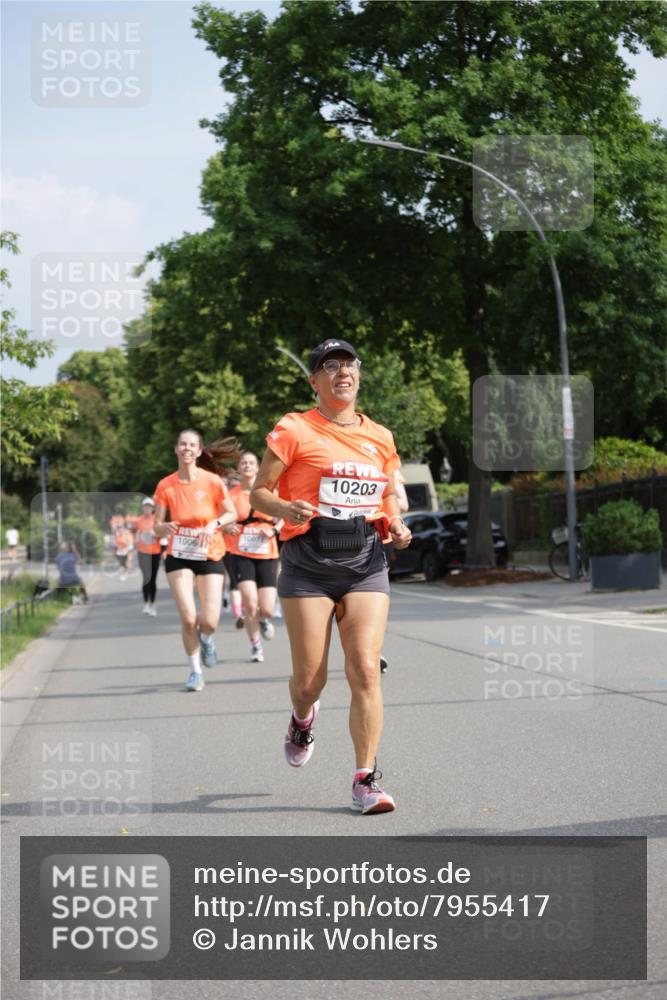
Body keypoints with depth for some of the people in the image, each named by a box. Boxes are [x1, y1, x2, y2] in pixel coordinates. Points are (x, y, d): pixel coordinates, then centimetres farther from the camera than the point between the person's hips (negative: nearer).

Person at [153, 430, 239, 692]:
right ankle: (195, 670, 11)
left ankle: (206, 639, 30)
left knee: (209, 621, -9)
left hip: (210, 555, 0)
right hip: (179, 557, 0)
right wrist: (166, 527, -24)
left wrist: (215, 524, -18)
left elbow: (232, 513, 2)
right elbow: (157, 527, -1)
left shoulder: (212, 481, -9)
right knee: (188, 618, -11)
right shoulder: (165, 486, -5)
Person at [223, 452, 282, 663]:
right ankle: (255, 644, 5)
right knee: (250, 602, -18)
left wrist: (273, 531, -10)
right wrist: (227, 527, -14)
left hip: (266, 554, 1)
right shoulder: (231, 494, 2)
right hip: (239, 554, -1)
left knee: (267, 610, -6)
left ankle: (262, 620, 34)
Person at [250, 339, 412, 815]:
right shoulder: (294, 430, 0)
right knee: (309, 678, 0)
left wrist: (396, 525, 3)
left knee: (366, 669, -11)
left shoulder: (380, 437, 13)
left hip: (366, 562, 3)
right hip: (309, 563, -2)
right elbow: (258, 492, 1)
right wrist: (286, 509, -20)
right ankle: (303, 720, 38)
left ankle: (366, 780, -4)